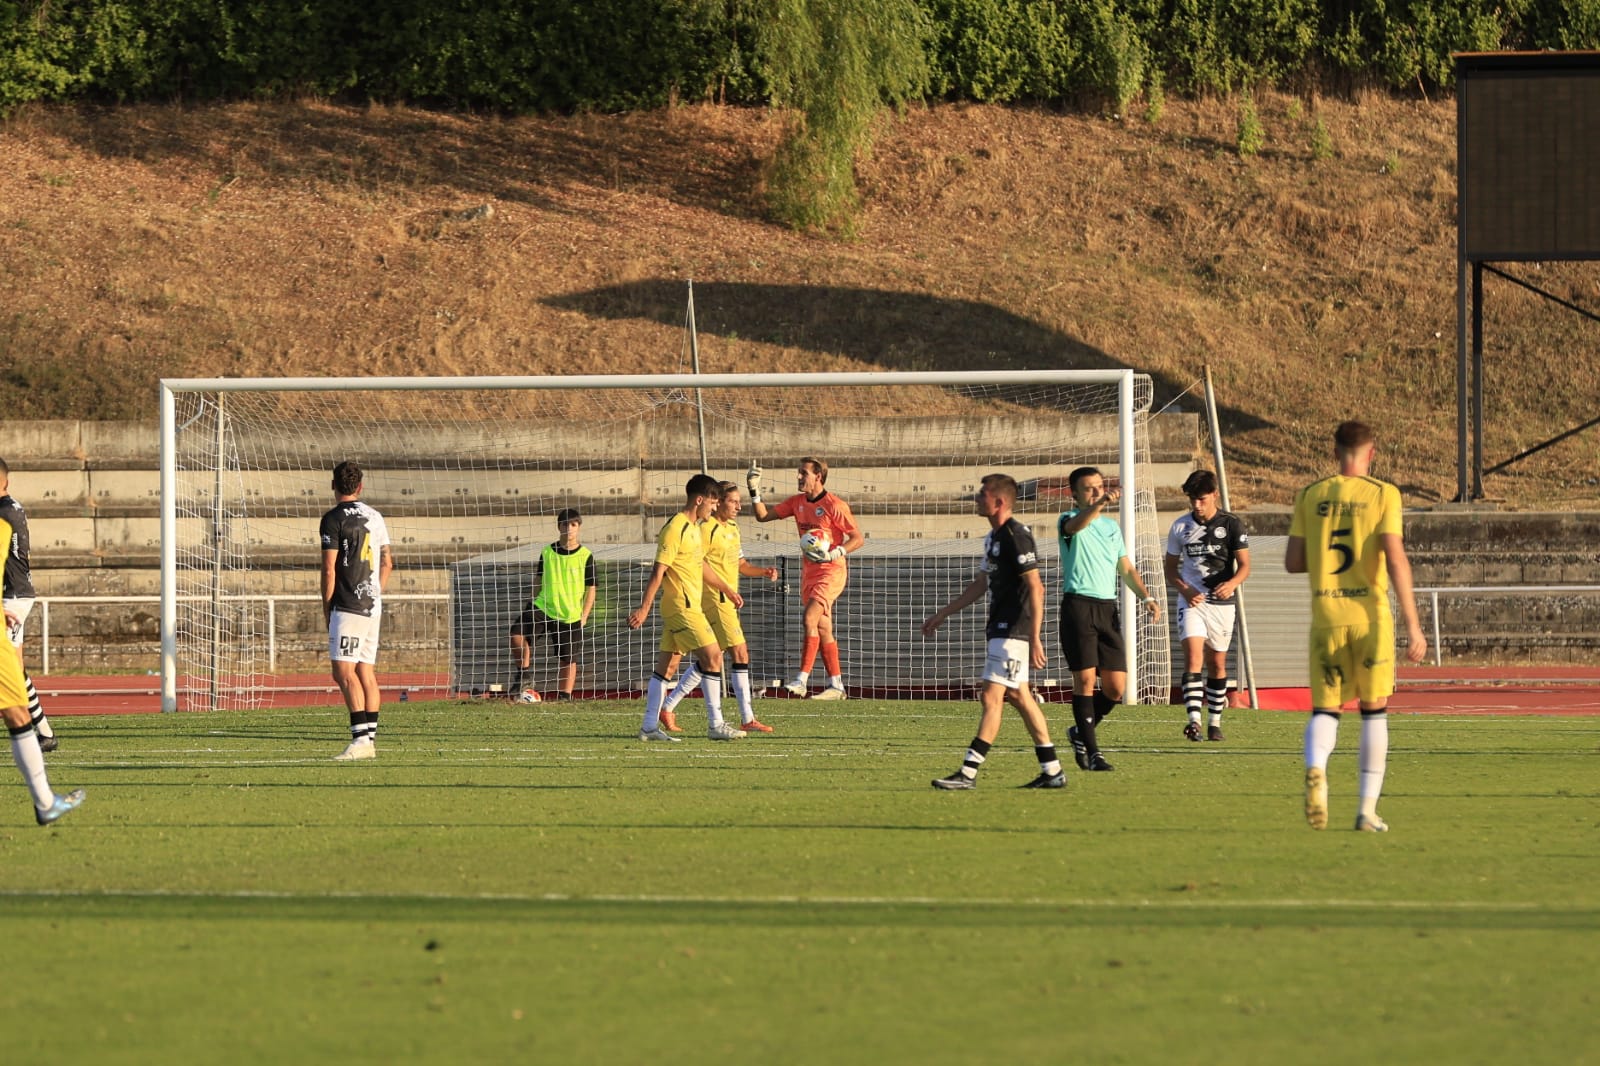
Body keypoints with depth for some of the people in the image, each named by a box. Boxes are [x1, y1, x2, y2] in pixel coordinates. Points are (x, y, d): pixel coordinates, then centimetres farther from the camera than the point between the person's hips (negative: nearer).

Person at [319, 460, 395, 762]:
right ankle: (370, 742, 10)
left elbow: (329, 569, -11)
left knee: (344, 671, -12)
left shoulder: (334, 519, -9)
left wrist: (326, 607, -1)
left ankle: (361, 738, -23)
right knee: (366, 672, 10)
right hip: (373, 606, 8)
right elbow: (387, 562, 20)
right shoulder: (375, 517, 13)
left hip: (348, 606, -8)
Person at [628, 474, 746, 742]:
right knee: (713, 657, -10)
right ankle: (716, 725, -8)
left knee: (667, 666, 9)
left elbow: (701, 566, 29)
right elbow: (658, 571, -19)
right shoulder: (676, 529, -16)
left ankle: (650, 726, 11)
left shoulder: (693, 528, 15)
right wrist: (643, 609, -22)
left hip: (687, 607, 10)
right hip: (682, 607, -10)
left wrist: (727, 590, 36)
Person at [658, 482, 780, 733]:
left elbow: (741, 565, 22)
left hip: (729, 602, 10)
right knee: (740, 653, -10)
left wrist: (763, 571, 4)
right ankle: (747, 719, -8)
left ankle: (668, 706, 18)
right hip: (715, 600, -10)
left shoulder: (733, 529, 16)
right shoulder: (708, 529, -12)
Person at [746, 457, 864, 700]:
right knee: (823, 629, 8)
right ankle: (835, 686, 13)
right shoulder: (797, 502, 9)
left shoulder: (834, 506, -12)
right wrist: (754, 491, -3)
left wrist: (833, 554, -24)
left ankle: (802, 679, -22)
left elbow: (858, 538, -11)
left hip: (831, 571, -8)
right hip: (808, 571, 8)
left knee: (810, 618, -21)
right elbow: (763, 515, 11)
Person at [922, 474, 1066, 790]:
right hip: (1000, 629, 10)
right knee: (1019, 697, 12)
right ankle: (1052, 771, 17)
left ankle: (968, 772, -14)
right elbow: (980, 584, 26)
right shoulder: (994, 537, 15)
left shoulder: (1017, 536, -16)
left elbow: (1035, 587, -20)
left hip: (1014, 630, -10)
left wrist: (1034, 638, -24)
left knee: (991, 696, -12)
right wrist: (942, 614, 29)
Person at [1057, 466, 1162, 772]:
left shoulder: (1111, 526, 19)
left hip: (1108, 608, 6)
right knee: (1085, 678, -7)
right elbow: (1076, 525, -29)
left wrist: (1146, 596, 9)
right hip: (1078, 605, -6)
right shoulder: (1070, 521, -2)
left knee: (1116, 687, 1)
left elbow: (1125, 568, 25)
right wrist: (1100, 503, -47)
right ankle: (1092, 752, -2)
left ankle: (1081, 732, 24)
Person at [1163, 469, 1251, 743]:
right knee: (1193, 655, -18)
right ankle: (1194, 720, -28)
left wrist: (1232, 583, -24)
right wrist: (1184, 589, -10)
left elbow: (1244, 565, -2)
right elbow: (1171, 568, 10)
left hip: (1221, 602, 0)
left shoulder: (1231, 525, -2)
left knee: (1217, 662, 9)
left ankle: (1215, 723, 21)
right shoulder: (1181, 526, 3)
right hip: (1191, 601, 0)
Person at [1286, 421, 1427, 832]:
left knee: (1325, 709, 4)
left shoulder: (1310, 496, 5)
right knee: (1374, 710, 10)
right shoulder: (1383, 494, -4)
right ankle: (1368, 810, 9)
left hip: (1325, 616, 2)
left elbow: (1293, 562, 5)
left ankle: (1315, 768, -29)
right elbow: (1395, 559, -12)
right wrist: (1413, 625, -12)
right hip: (1370, 614, -2)